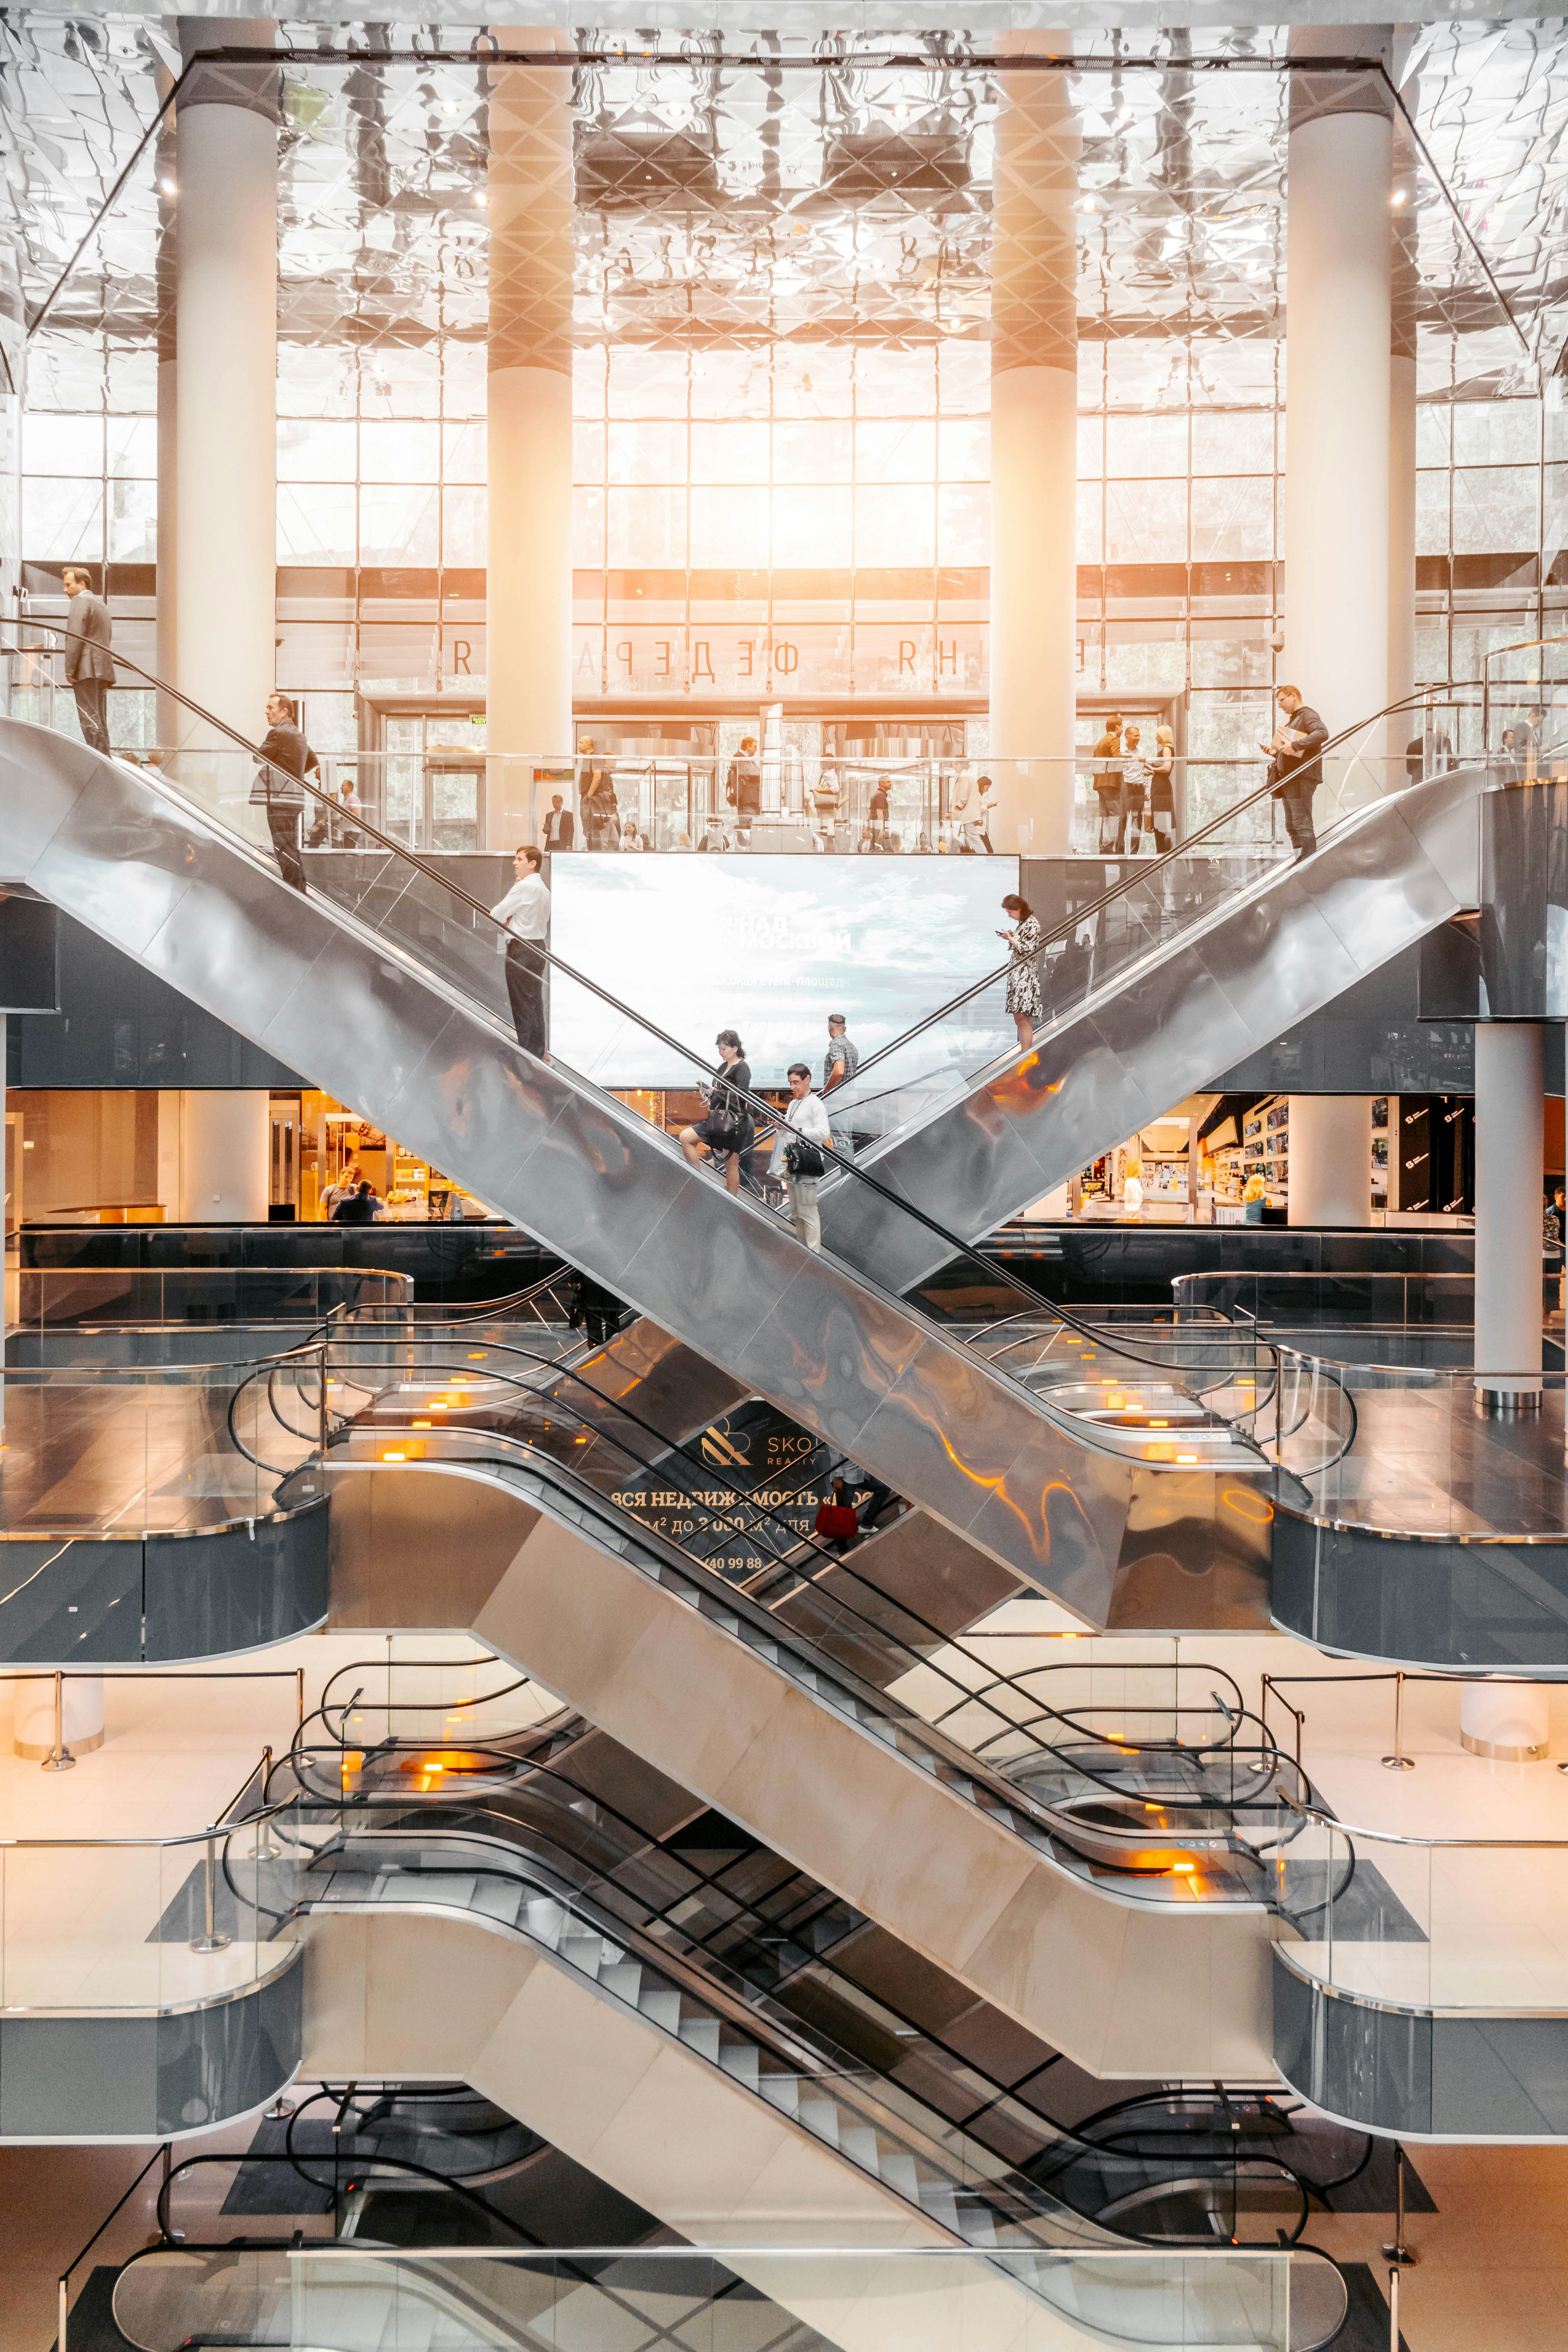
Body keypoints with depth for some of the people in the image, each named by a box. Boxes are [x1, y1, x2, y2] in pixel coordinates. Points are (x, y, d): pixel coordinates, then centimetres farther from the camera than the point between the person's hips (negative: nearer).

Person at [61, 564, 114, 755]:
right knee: (100, 720, 10)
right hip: (104, 668, 9)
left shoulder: (80, 600, -5)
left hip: (86, 669, -9)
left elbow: (75, 637, -14)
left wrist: (69, 669, -14)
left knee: (90, 720, -13)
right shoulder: (102, 604, 24)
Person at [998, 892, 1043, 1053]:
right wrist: (1010, 938, 8)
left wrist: (1011, 939, -6)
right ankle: (1023, 1052, 12)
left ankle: (1027, 1056, -13)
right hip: (1018, 974, 10)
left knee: (1022, 1017, -13)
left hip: (1026, 975, -10)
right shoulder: (1023, 923, 17)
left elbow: (1028, 950, -18)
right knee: (1019, 1017, 9)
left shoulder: (1032, 924, -12)